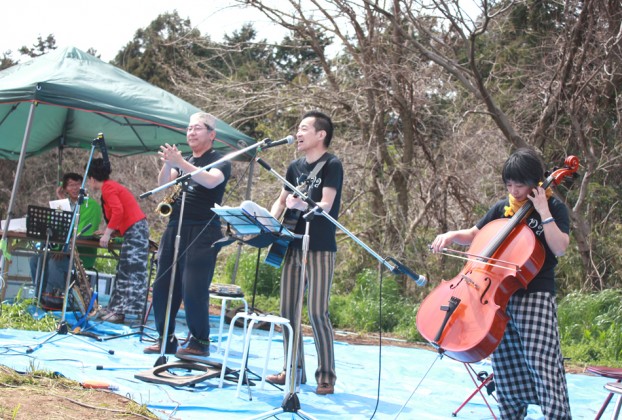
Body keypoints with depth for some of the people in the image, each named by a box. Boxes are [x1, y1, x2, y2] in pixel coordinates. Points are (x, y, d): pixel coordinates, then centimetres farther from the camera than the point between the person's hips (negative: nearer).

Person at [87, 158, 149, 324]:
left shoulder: (107, 188, -9)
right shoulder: (111, 186, 20)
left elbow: (118, 211, -22)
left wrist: (107, 233, -19)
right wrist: (108, 230, 35)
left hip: (135, 229, -10)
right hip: (134, 229, 10)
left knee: (131, 272, -12)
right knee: (124, 272, 10)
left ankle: (120, 312, -14)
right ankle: (116, 308, 13)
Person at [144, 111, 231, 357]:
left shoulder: (220, 161, 1)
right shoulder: (182, 160, 19)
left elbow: (211, 181, -21)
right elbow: (163, 183, 3)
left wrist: (180, 163, -27)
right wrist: (168, 163, -16)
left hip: (203, 231, -6)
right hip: (175, 227, 6)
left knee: (193, 290, -12)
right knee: (162, 286, 5)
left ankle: (199, 342, 0)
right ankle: (165, 339, 16)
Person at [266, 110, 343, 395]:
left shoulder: (332, 165, -7)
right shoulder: (295, 167, 13)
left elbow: (326, 205, -17)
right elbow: (281, 202, 18)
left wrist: (301, 205, -36)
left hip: (320, 247, -7)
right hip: (294, 245, 7)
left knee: (317, 312, -10)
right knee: (288, 310, 8)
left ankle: (326, 376, -2)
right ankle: (294, 369, 18)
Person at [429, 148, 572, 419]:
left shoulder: (554, 208, -1)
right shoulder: (503, 208, 12)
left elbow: (559, 248, -14)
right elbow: (474, 234, 20)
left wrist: (544, 212, -16)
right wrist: (452, 236, 0)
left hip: (535, 296, -5)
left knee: (542, 363, -14)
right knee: (505, 365, 7)